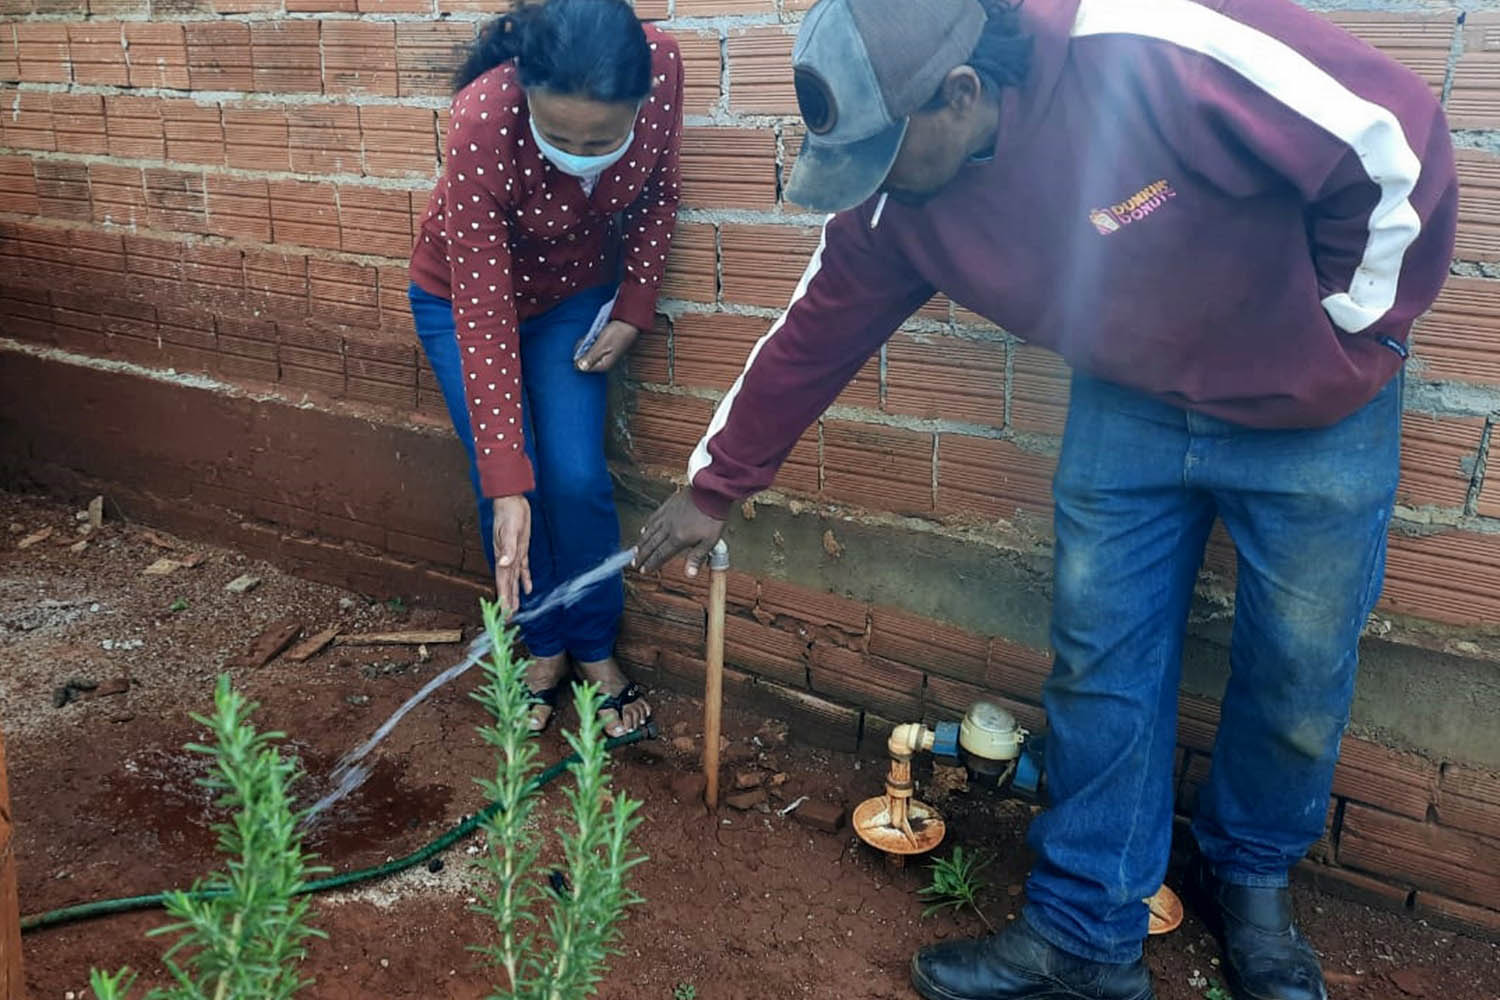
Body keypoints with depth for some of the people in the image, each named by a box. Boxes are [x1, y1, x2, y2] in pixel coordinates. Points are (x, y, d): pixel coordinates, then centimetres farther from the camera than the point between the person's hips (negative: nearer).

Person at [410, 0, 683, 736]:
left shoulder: (662, 68, -30)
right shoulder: (483, 124, -39)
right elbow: (484, 318, -35)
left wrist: (634, 310, -9)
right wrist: (507, 486, -36)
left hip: (576, 291, 2)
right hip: (466, 294, -2)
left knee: (578, 479, -5)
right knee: (511, 487, -4)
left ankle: (596, 650, 18)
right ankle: (542, 647, 21)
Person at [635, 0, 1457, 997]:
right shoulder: (896, 202, -14)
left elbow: (1397, 145, -25)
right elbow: (814, 340, -1)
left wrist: (1351, 326, -12)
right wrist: (714, 487, 8)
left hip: (1314, 417, -3)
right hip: (1131, 409, 4)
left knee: (1297, 685, 8)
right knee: (1098, 666, 3)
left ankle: (1251, 876, 37)